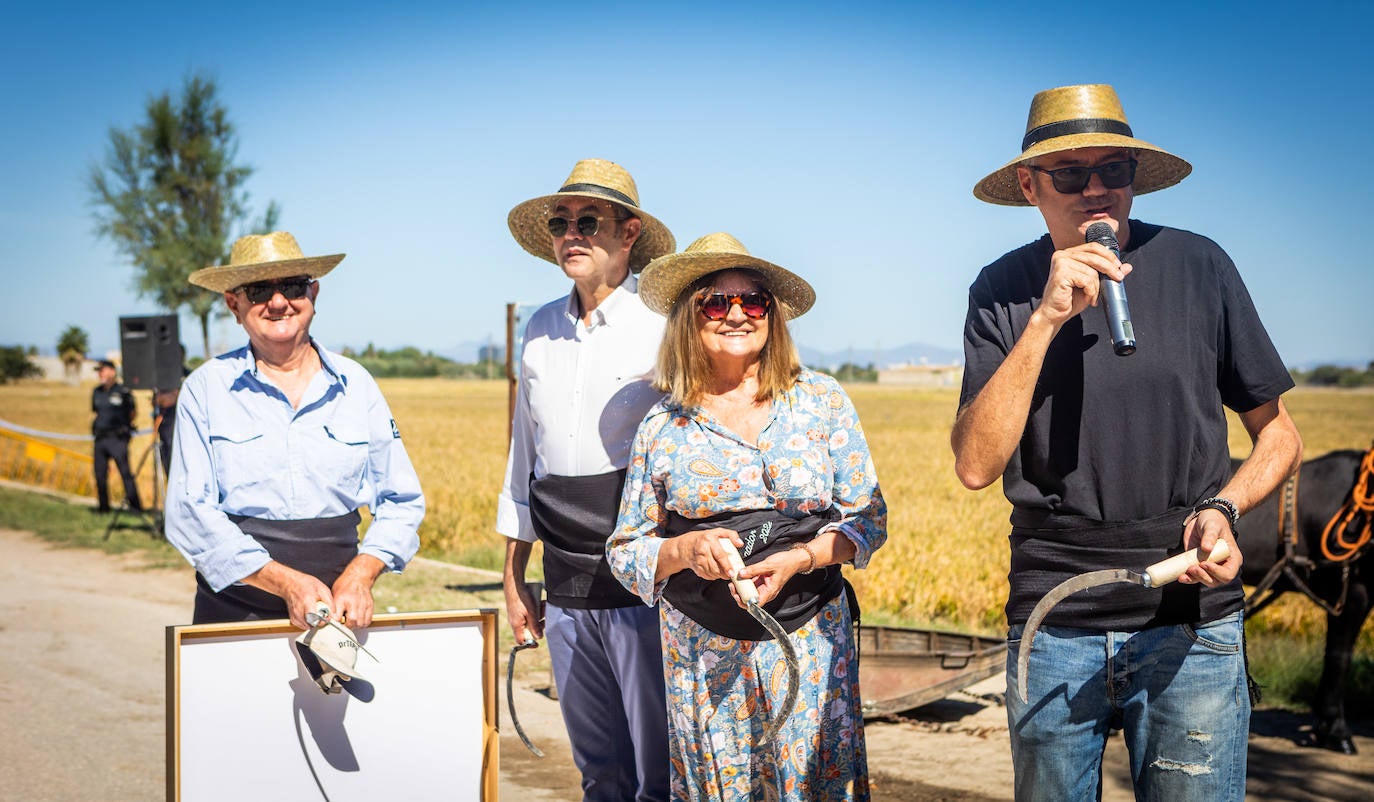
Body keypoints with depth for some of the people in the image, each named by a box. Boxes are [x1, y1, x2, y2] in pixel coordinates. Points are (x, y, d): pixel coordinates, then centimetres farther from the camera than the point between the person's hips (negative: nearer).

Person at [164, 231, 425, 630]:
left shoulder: (355, 384, 7)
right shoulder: (205, 388, 2)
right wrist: (287, 582, -15)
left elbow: (401, 500, 10)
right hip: (235, 611, -1)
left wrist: (360, 576, -8)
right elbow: (190, 512, -5)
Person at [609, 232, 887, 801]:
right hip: (703, 650, 0)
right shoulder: (663, 426, 2)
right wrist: (685, 550, -15)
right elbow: (624, 551, 5)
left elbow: (869, 518, 3)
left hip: (810, 641, 0)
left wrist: (800, 558, -13)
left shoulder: (821, 401, 2)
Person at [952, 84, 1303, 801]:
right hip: (1052, 627, 1)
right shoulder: (1003, 292, -1)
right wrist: (1046, 319, -18)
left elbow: (1279, 432, 8)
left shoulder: (1199, 267, -1)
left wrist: (1222, 508, -12)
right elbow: (976, 466, -12)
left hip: (1191, 624, 0)